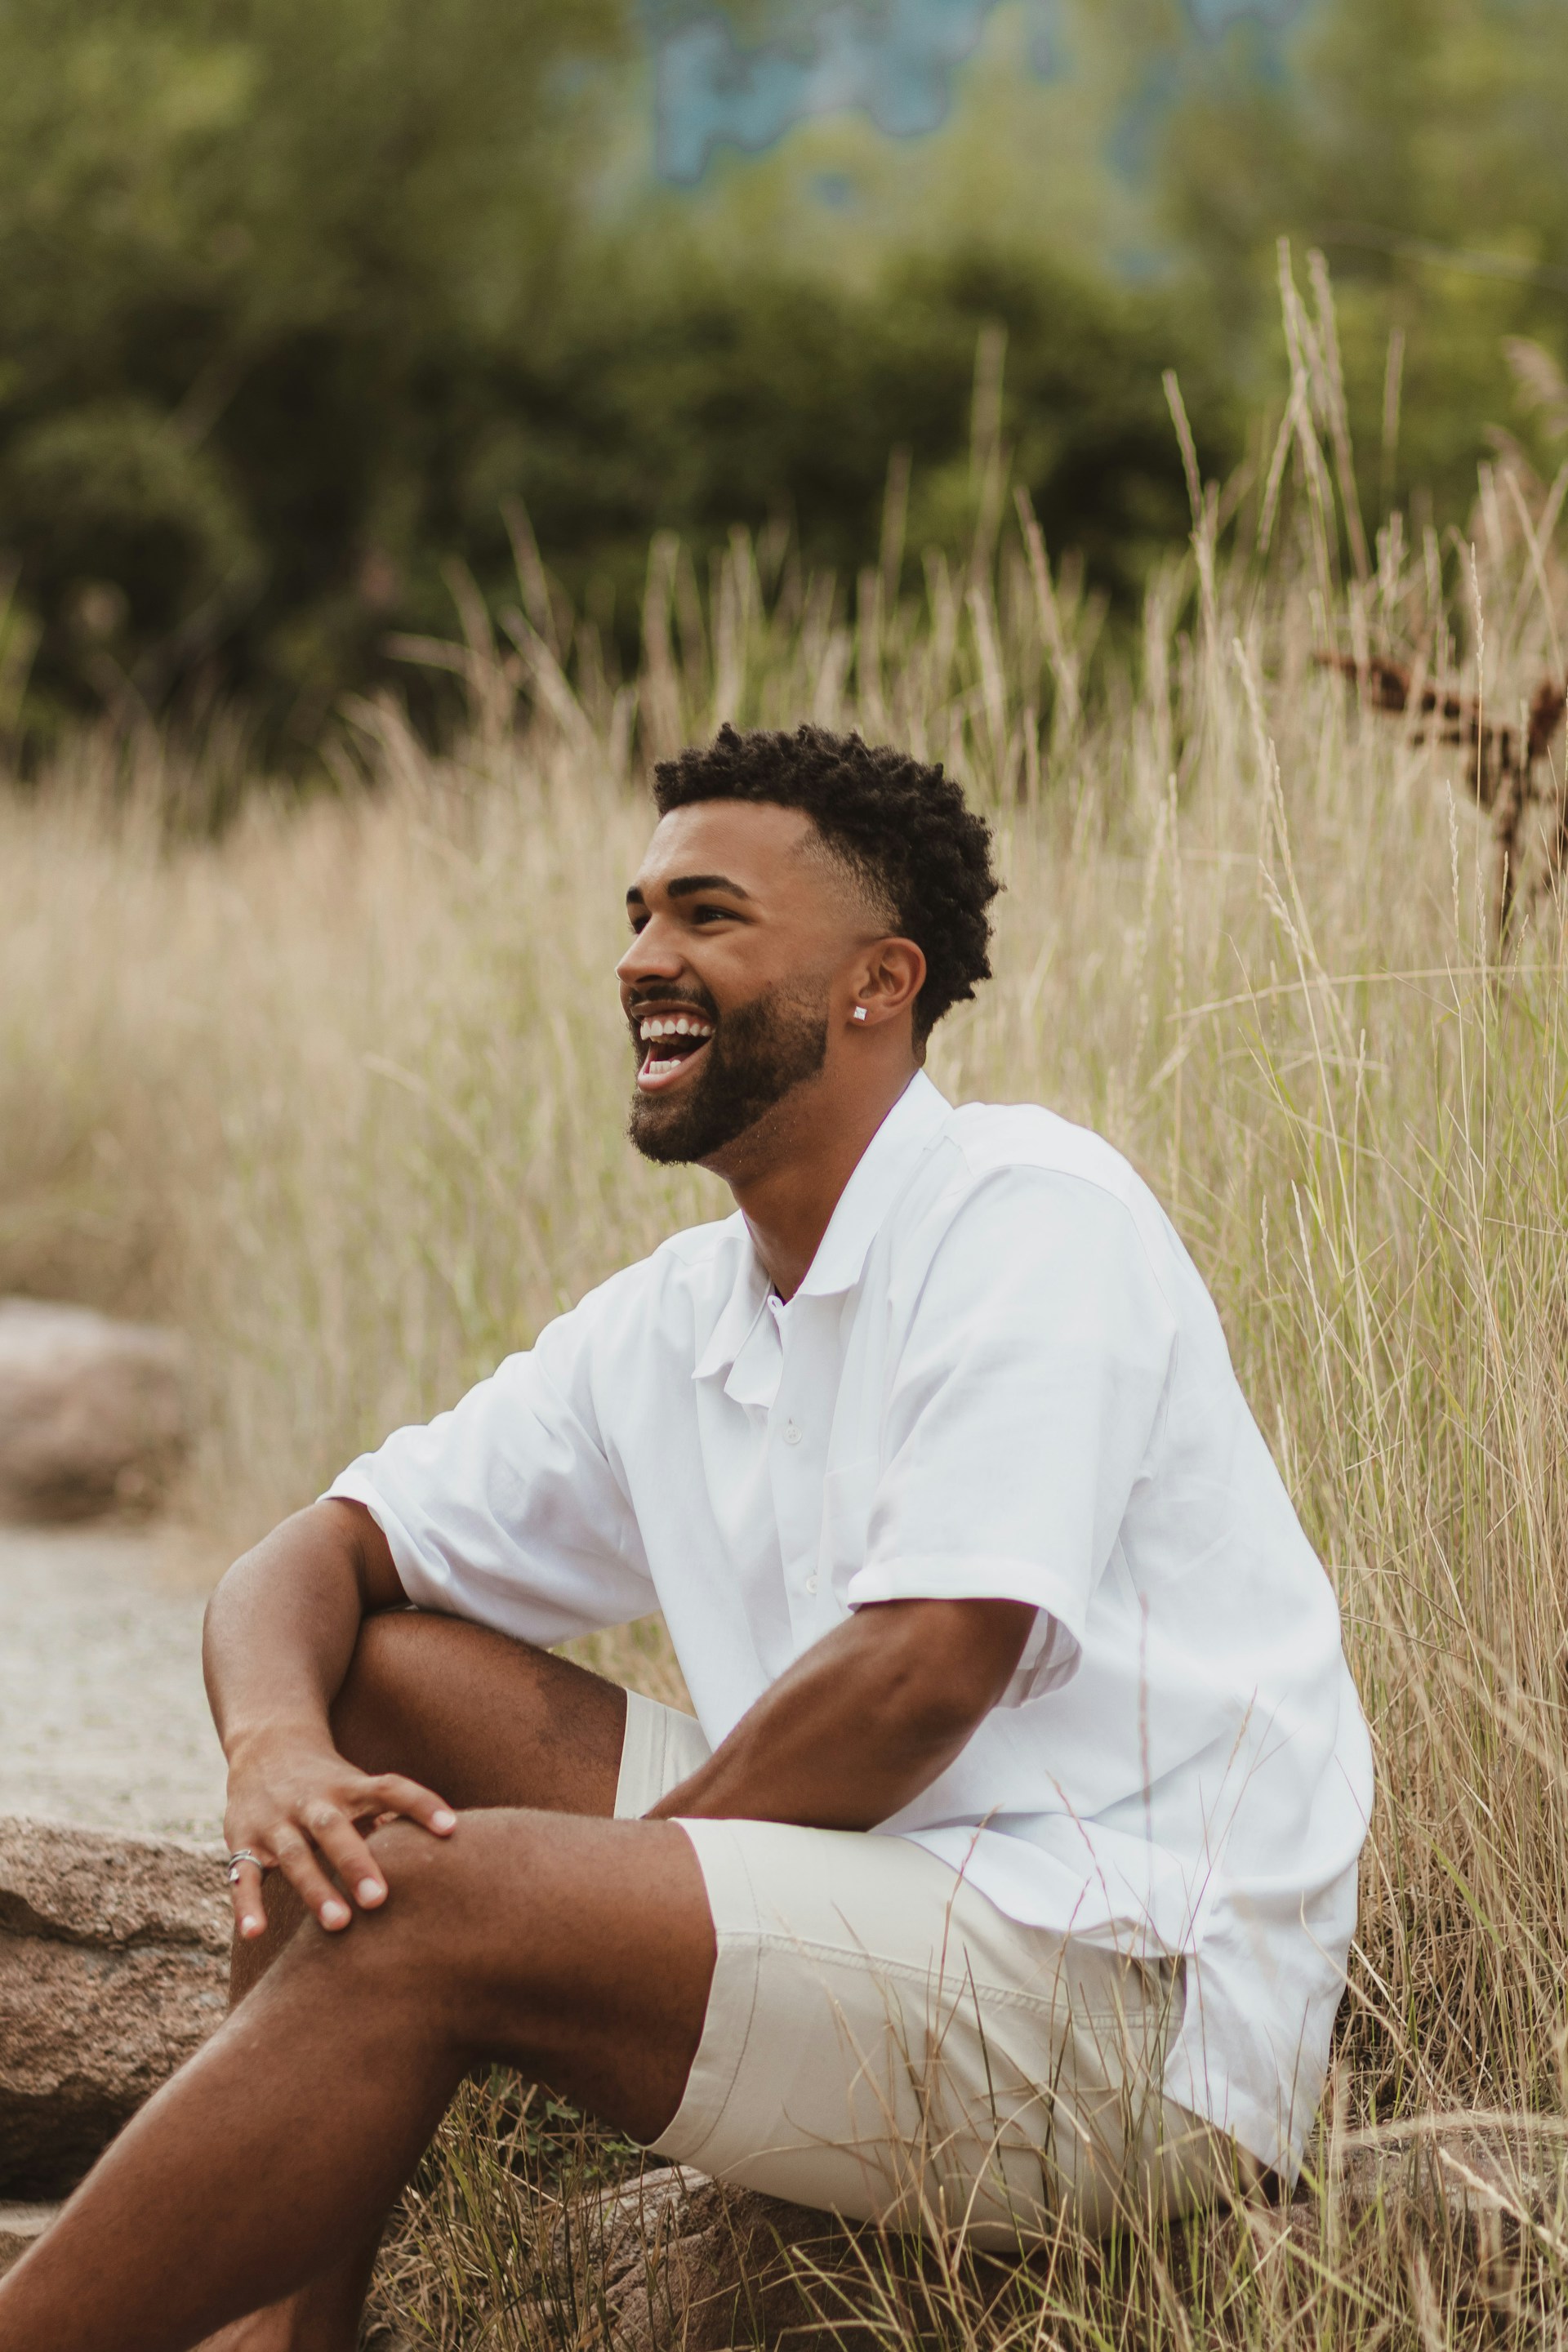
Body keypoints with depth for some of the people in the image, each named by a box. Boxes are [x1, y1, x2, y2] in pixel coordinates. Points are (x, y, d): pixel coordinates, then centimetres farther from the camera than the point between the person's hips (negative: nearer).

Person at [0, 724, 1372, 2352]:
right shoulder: (669, 1327, 12)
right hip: (891, 1912, 8)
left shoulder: (1031, 1215, -11)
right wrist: (277, 1749, -13)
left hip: (1141, 2012, -8)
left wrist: (590, 1882, -11)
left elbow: (922, 1672, -20)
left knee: (431, 1909, -23)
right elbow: (311, 1559, 11)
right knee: (377, 1680, 4)